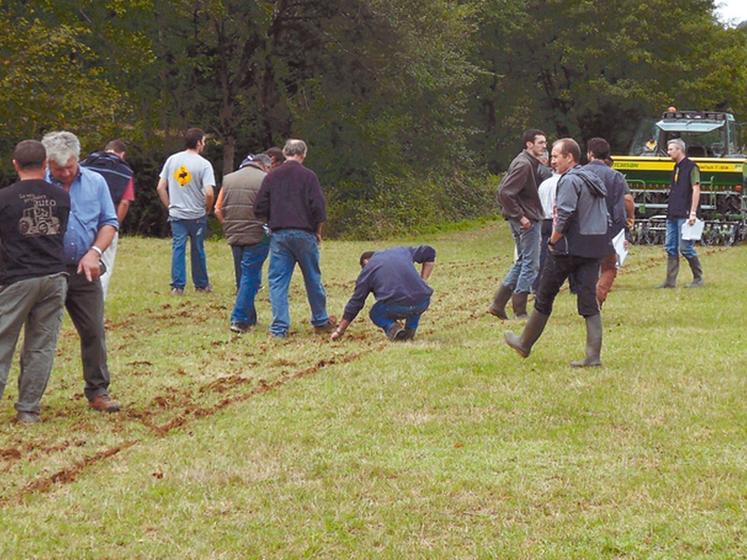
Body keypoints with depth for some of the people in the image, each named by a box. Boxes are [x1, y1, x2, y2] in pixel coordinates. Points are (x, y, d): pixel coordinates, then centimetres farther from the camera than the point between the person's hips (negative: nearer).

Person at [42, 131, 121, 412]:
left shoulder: (95, 182, 4)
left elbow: (109, 222, 7)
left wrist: (94, 253, -8)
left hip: (84, 271, 3)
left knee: (94, 332, 4)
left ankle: (98, 392, 13)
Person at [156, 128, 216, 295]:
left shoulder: (172, 160, 1)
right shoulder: (204, 164, -11)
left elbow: (160, 188, 2)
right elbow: (209, 193, -20)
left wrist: (170, 206, 12)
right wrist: (207, 209, -1)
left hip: (176, 214, 2)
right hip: (197, 215, -2)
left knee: (178, 248, 4)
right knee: (198, 250, 11)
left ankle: (178, 286, 1)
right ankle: (201, 284, 23)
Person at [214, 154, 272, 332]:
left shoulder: (229, 179, 10)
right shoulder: (264, 179, -7)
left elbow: (218, 211, 9)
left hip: (234, 237, 5)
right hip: (257, 236, -5)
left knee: (243, 277, 17)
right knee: (251, 278, -1)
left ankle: (249, 317, 24)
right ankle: (239, 320, -5)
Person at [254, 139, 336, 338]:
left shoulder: (271, 177, 5)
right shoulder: (308, 176, -3)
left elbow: (260, 209, 3)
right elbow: (318, 206, -8)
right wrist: (317, 230, 6)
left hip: (278, 234, 1)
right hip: (304, 233, -1)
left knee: (278, 282, 3)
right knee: (313, 279, 12)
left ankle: (279, 327, -4)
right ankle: (320, 321, 23)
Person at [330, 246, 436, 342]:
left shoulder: (367, 270, 17)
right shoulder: (401, 251, 26)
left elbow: (355, 302, 19)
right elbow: (429, 252, 30)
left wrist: (340, 331, 27)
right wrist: (422, 281, 28)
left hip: (395, 308, -3)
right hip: (422, 304, 4)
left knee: (375, 314, 28)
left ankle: (392, 327, -2)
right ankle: (411, 328, 19)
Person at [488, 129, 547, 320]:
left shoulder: (530, 163, 14)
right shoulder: (523, 164, -17)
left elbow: (503, 191, 19)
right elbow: (505, 192, -24)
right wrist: (520, 216, -21)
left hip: (526, 218, 10)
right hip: (526, 220, -10)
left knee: (522, 261, 16)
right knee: (531, 263, -3)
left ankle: (498, 304, 16)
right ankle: (520, 311, 2)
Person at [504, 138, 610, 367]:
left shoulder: (569, 180, -12)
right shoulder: (593, 180, 16)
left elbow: (564, 215, -22)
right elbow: (606, 218, 19)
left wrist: (554, 240, -10)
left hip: (569, 247, -8)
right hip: (595, 249, 8)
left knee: (544, 297, 8)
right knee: (589, 301, 4)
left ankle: (525, 344, 22)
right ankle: (593, 355, -4)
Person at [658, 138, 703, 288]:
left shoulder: (691, 167, -8)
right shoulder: (677, 168, 18)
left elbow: (696, 190, -14)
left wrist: (693, 212, -20)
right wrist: (670, 211, 18)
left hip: (685, 215, -9)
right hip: (673, 214, 9)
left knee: (685, 248, -7)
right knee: (670, 247, 6)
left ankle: (698, 278, 5)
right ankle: (670, 281, 8)